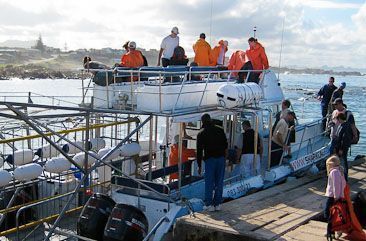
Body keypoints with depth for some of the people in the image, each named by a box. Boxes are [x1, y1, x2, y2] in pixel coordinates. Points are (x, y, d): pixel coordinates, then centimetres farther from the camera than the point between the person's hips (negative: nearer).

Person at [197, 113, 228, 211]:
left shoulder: (201, 133, 2)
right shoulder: (220, 130, 9)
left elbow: (199, 151, 2)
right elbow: (225, 145, 11)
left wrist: (199, 165, 6)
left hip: (209, 159, -2)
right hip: (221, 158, 3)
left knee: (209, 183, 3)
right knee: (219, 182, 7)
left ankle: (209, 204, 2)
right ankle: (217, 204, 9)